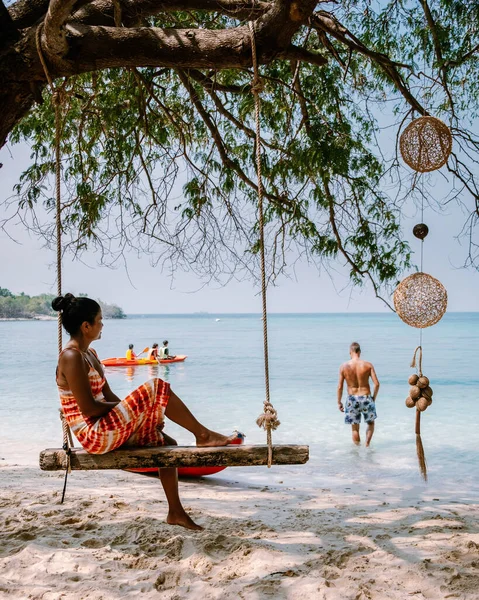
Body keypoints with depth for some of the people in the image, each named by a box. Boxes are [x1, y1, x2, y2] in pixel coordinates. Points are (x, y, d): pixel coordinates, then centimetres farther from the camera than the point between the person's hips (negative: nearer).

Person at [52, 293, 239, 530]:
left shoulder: (89, 354, 14)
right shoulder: (71, 357, -17)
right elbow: (88, 408, -21)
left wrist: (140, 414, 0)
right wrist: (132, 405, -9)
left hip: (106, 430, 10)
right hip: (94, 435, -10)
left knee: (165, 443, 10)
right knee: (156, 388, -16)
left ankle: (175, 512, 17)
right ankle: (203, 435, -2)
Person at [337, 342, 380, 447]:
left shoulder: (344, 366, -7)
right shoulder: (368, 365, -7)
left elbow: (340, 387, -6)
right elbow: (376, 384, -9)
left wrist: (339, 402, 6)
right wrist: (374, 397, 7)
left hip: (352, 399, 0)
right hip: (366, 398, 0)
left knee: (355, 428, 14)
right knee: (371, 423, 24)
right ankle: (367, 444, 12)